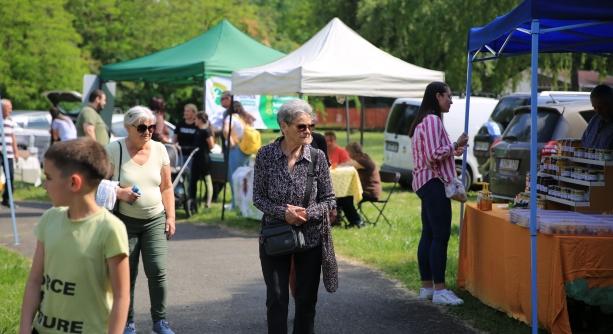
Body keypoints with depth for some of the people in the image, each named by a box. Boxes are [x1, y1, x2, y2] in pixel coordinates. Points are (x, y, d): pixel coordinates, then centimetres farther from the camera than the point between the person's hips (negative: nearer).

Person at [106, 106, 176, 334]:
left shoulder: (159, 149, 3)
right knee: (126, 275, 4)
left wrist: (170, 217, 5)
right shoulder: (114, 150, -8)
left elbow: (166, 188, 10)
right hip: (125, 221, -2)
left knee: (158, 271, -7)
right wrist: (120, 193, -22)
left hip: (155, 221, 2)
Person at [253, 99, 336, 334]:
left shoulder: (317, 156, -5)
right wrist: (283, 212, -19)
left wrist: (308, 213, -18)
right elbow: (258, 197, -2)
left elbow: (329, 200, 1)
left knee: (306, 299, 9)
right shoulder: (266, 155, -7)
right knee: (276, 298, 1)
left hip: (310, 237, 1)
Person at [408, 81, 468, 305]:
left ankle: (426, 286, 16)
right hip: (434, 183, -11)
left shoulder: (423, 121, 20)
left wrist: (452, 151, 14)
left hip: (427, 183, 11)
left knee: (429, 235, 12)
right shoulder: (432, 121, -14)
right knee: (441, 236, -10)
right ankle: (439, 290, -10)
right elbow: (433, 155, -22)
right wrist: (455, 146, -10)